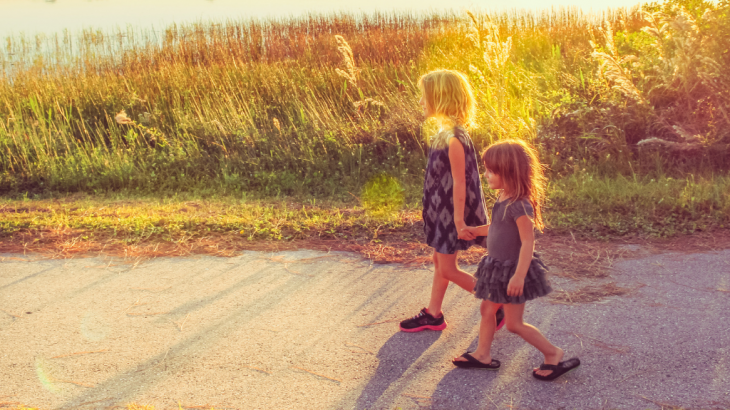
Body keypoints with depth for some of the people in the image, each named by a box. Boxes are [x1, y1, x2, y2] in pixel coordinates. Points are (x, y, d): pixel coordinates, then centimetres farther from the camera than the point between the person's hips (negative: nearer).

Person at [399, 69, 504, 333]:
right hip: (441, 209, 9)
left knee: (447, 269, 1)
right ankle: (433, 315, 30)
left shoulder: (454, 139, -25)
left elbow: (459, 183, -24)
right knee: (439, 260, 17)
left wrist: (459, 221, -21)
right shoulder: (445, 133, 4)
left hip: (453, 211, -9)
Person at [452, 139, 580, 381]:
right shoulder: (503, 200, 4)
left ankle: (553, 354, 14)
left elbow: (528, 241, -27)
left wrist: (519, 275, -29)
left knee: (514, 323, 1)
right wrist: (476, 231, 16)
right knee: (487, 309, 16)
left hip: (512, 269, -9)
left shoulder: (519, 205, -25)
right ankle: (483, 355, 28)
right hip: (497, 266, 9)